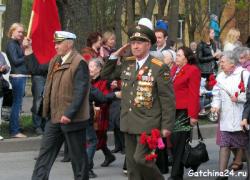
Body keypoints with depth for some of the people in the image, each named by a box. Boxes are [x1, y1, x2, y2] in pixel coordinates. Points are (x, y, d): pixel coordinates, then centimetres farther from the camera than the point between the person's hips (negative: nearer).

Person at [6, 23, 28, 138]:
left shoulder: (17, 44, 17)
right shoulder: (11, 44, -10)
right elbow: (15, 61, -17)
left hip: (21, 76, 10)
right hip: (17, 76, -10)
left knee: (17, 104, 15)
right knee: (17, 104, -7)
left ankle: (14, 128, 22)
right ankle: (14, 131, -4)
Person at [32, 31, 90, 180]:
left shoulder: (79, 63, -15)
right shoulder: (54, 61, 12)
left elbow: (80, 91, -21)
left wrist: (69, 114, -24)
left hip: (72, 118, -8)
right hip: (54, 117, 8)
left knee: (77, 156, 5)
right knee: (45, 153, 8)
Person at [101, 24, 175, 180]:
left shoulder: (159, 68, -9)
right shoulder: (126, 64, 9)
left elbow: (168, 100, -10)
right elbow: (106, 75, 20)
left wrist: (166, 126, -12)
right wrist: (115, 56, 7)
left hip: (148, 124, -6)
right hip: (129, 124, 6)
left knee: (141, 159, -14)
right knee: (132, 163, 9)